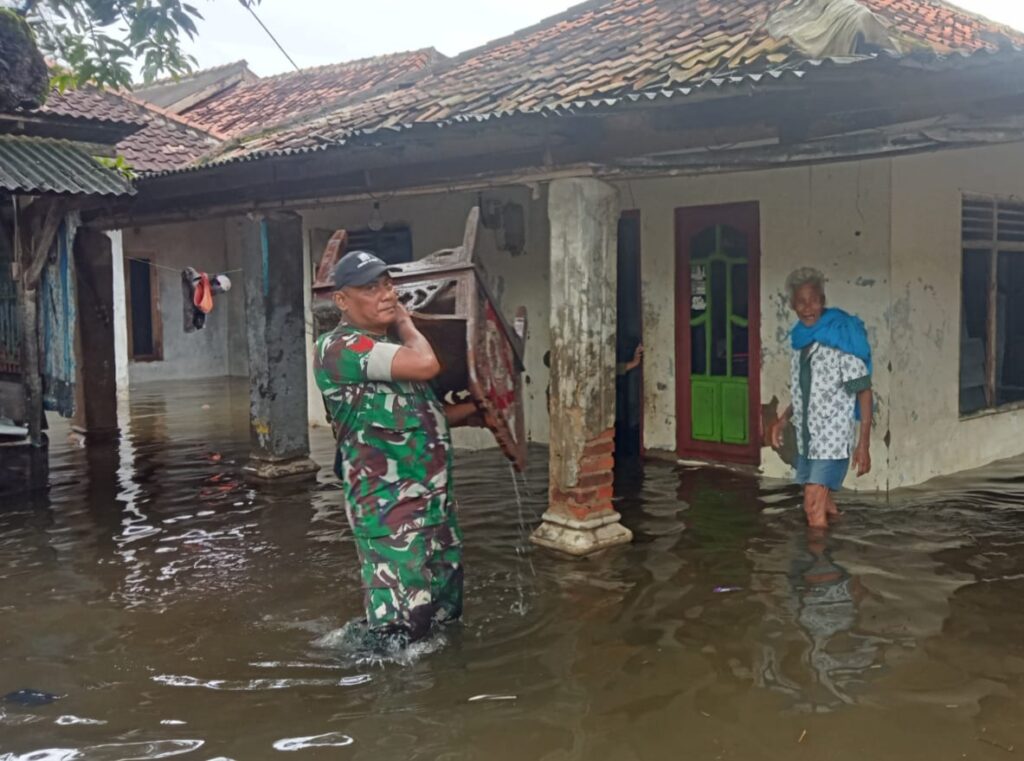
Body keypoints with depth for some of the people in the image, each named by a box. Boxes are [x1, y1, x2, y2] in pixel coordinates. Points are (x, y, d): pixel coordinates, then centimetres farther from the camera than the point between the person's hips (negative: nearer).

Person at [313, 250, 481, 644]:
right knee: (401, 629, -5)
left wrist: (474, 409, 18)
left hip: (434, 500, 9)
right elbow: (426, 365, -28)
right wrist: (406, 323, -8)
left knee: (446, 613, 20)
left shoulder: (393, 346, 14)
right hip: (389, 508, -9)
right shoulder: (339, 347, -16)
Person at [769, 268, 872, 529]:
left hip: (833, 438, -7)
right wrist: (783, 419, 8)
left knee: (814, 507, -11)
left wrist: (864, 443, -17)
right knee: (821, 505, 13)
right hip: (806, 438, 7)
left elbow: (864, 392, -12)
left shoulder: (842, 338, -13)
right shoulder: (800, 340, 7)